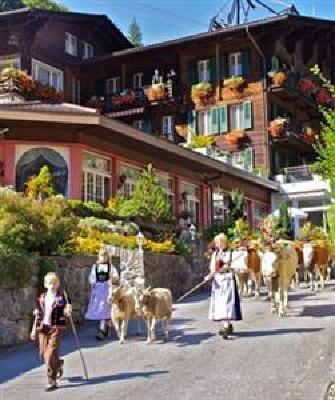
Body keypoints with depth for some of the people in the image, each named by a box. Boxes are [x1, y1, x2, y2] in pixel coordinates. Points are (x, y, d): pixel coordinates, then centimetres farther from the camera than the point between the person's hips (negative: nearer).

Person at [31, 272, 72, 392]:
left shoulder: (62, 297, -3)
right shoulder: (41, 298, 7)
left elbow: (66, 313, 1)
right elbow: (37, 315, 12)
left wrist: (68, 311, -22)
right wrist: (34, 329, 11)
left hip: (56, 328, -4)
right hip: (43, 328, 5)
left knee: (51, 353, -11)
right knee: (43, 353, 11)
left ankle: (52, 381, -4)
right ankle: (58, 364, 41)